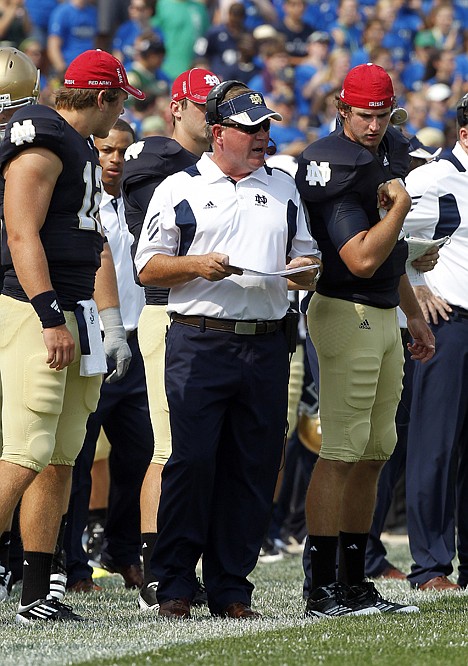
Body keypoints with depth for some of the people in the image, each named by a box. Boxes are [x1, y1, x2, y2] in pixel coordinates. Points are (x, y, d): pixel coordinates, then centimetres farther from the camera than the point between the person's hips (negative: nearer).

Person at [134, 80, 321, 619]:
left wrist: (304, 269, 1)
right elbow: (148, 268, 3)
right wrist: (197, 264, -14)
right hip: (199, 340, -4)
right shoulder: (179, 189, 6)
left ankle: (230, 589, 7)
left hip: (266, 346, 4)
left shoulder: (283, 188, 19)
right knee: (192, 461, -10)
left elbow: (304, 256, 24)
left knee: (253, 468, 2)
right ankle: (175, 585, -3)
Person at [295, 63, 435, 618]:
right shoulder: (333, 167, -16)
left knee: (373, 453, 10)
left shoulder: (388, 152, 13)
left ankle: (355, 584, 14)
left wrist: (414, 315, 26)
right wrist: (399, 204, -16)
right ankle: (323, 590, -11)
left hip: (383, 317, 9)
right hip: (347, 315, -9)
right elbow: (362, 259, -24)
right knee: (342, 452, -11)